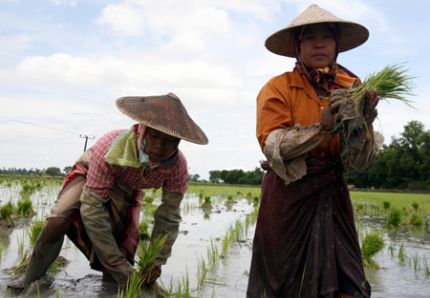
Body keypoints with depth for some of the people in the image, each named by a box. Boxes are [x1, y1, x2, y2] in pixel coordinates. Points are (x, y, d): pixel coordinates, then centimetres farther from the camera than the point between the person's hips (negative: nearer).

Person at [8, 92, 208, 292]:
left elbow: (169, 217, -18)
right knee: (58, 223, -28)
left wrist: (156, 261, -26)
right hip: (90, 176, -3)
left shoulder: (178, 165, -32)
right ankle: (30, 282, -6)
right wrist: (122, 268, -37)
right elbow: (92, 208, -37)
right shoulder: (110, 149, -41)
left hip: (126, 193, 3)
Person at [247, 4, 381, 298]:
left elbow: (359, 161, -1)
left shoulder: (352, 88, 3)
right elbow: (272, 146, -17)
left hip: (334, 196, 3)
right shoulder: (278, 88, -6)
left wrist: (364, 122, -18)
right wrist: (323, 126, -26)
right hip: (288, 196, -3)